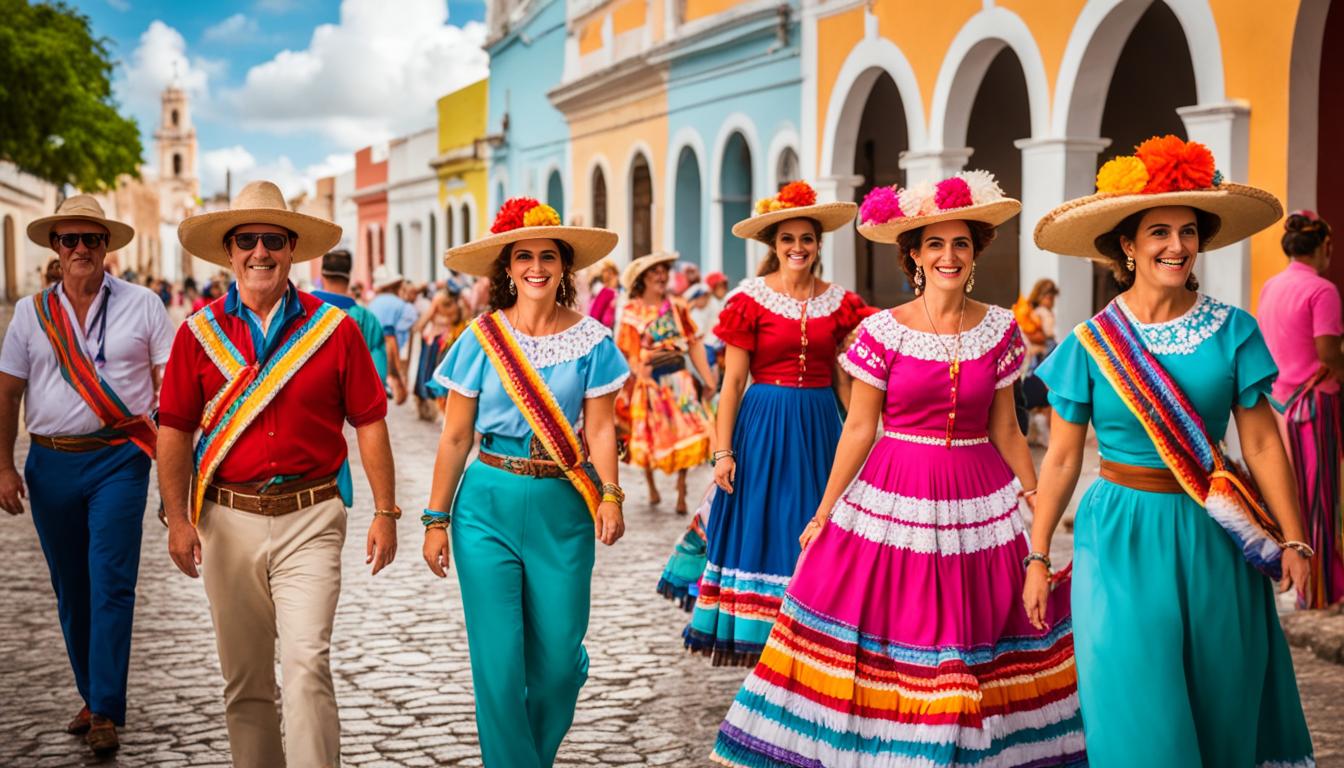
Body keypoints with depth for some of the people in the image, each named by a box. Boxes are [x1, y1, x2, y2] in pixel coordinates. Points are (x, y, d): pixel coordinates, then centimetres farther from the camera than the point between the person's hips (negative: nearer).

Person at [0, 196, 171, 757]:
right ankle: (91, 698, 25)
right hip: (50, 464, 3)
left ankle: (107, 713, -6)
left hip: (118, 462, -3)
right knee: (71, 589, 11)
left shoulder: (141, 306, 2)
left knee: (111, 584, -10)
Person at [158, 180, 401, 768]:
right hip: (228, 519, 2)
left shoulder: (334, 328, 0)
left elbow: (369, 423, 3)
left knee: (306, 663, -13)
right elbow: (174, 431, 6)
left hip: (310, 520, -2)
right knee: (243, 675, 11)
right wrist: (177, 518, -2)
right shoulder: (199, 332, 4)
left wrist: (385, 512, 1)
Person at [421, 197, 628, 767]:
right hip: (488, 506, 0)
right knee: (499, 661, 0)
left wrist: (610, 495, -17)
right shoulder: (480, 338, 0)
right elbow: (455, 437, 2)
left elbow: (599, 427, -1)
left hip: (562, 508, 1)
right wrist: (436, 519, 1)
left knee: (558, 659, 6)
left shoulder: (589, 340, 1)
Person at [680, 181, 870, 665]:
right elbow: (732, 381, -5)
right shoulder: (751, 300, -4)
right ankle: (760, 637, 11)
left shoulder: (839, 302, 6)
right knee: (764, 528, 2)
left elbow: (845, 379, 11)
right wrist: (723, 451, -9)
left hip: (819, 425, 3)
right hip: (764, 425, -3)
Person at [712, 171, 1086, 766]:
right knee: (890, 631, 1)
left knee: (976, 641, 5)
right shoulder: (883, 331, -4)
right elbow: (859, 428, -1)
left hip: (980, 498, 2)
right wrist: (824, 512, 0)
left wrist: (1037, 499, 7)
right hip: (894, 494, -2)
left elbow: (1004, 431, 9)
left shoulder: (999, 329, 3)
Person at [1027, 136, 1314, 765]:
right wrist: (1038, 557, 2)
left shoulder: (1233, 332, -2)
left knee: (1220, 705, 13)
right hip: (1122, 537, -1)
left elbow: (1262, 443, 1)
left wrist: (1293, 540, -2)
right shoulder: (1090, 345, -4)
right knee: (1137, 712, 2)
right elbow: (1061, 460, 0)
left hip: (1212, 539, 2)